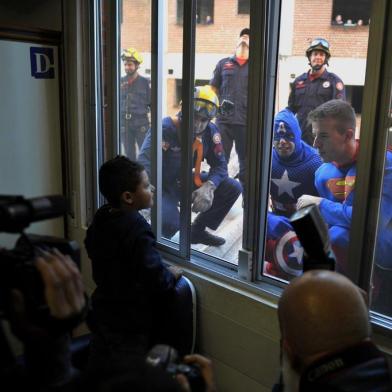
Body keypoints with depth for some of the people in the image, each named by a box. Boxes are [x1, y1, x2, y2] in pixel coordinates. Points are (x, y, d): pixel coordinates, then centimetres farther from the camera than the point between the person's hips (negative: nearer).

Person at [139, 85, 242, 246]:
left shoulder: (210, 131, -7)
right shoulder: (165, 128, -25)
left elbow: (219, 164, -3)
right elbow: (145, 164, -33)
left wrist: (209, 187, -25)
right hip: (164, 186, -6)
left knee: (233, 188, -7)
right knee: (169, 223, -34)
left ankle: (197, 231, 9)